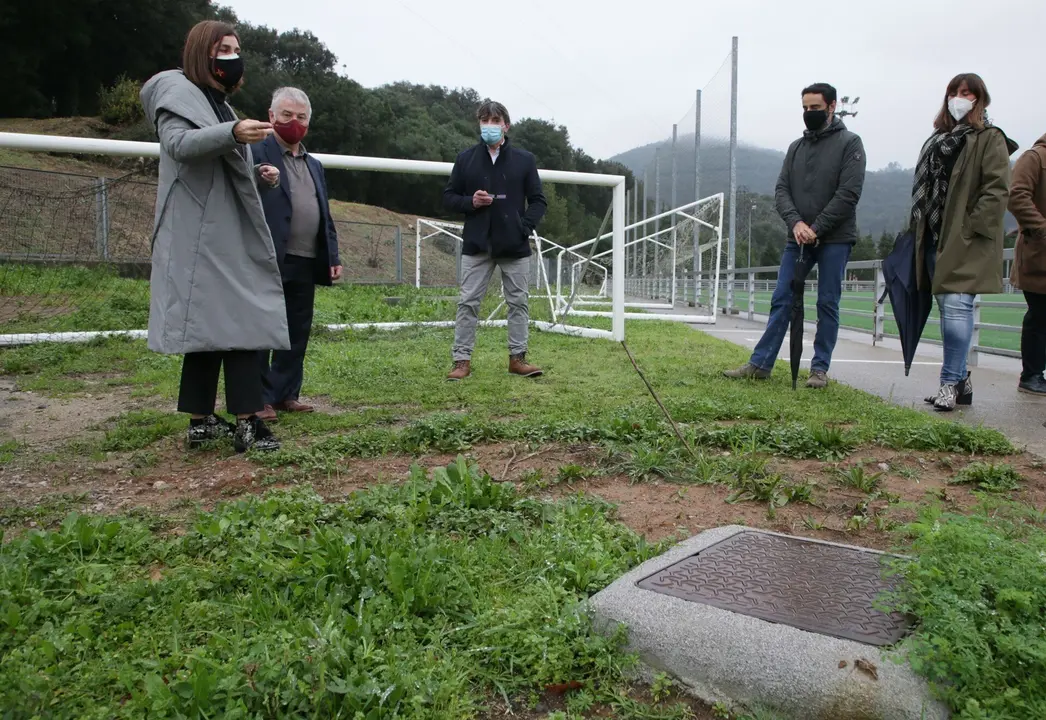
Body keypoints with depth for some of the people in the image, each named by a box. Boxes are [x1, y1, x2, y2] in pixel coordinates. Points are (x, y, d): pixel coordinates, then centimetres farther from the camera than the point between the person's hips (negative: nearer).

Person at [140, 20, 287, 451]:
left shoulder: (218, 103, 25)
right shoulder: (176, 91, 0)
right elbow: (178, 143, -20)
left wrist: (257, 174, 11)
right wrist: (233, 133, -35)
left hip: (224, 235, 9)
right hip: (199, 235, -9)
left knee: (217, 324, 7)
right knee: (233, 322, -15)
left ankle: (203, 421, 11)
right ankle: (246, 422, -16)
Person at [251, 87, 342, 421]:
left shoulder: (314, 165, 21)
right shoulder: (255, 153, 0)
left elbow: (325, 216, 20)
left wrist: (333, 257, 14)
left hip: (306, 264, 7)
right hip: (268, 261, -7)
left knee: (297, 333, 10)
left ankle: (286, 393, 20)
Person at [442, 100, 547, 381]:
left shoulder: (524, 159, 5)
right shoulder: (466, 159, 6)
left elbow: (538, 201, 7)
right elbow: (448, 197, 10)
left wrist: (525, 226, -10)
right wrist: (470, 202, -10)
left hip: (515, 245, 1)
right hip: (476, 245, 0)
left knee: (518, 302, 5)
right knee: (468, 302, -1)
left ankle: (517, 357, 16)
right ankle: (462, 360, 5)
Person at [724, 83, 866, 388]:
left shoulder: (850, 143, -1)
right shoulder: (796, 147, 13)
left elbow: (848, 193, -10)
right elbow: (781, 189, 6)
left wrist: (817, 229, -15)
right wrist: (796, 222, -12)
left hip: (834, 239, -4)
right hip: (797, 238, 4)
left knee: (827, 304, 1)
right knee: (781, 300, 3)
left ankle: (820, 369, 8)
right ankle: (760, 363, 6)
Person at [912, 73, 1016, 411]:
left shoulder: (990, 139, 0)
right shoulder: (937, 141, 20)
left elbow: (997, 190, -10)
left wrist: (971, 229, -18)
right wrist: (920, 229, 12)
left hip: (968, 241, -7)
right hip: (936, 240, 7)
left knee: (956, 306, -15)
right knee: (948, 308, 9)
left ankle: (950, 382, -13)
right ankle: (961, 380, 17)